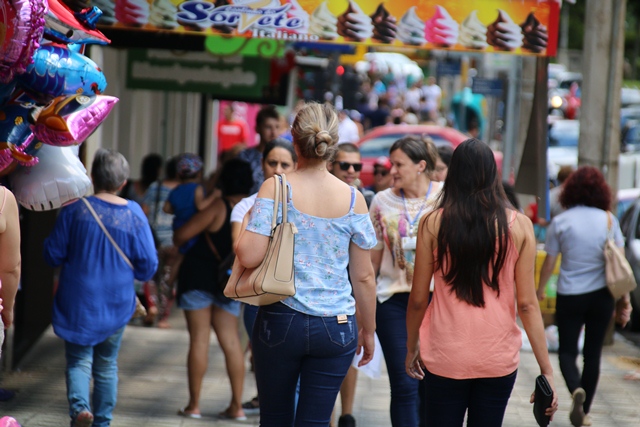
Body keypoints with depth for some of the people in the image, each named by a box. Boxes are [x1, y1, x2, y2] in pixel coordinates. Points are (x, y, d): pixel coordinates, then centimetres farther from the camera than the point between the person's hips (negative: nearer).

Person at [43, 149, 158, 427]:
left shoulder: (75, 208, -9)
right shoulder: (134, 214, -6)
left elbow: (53, 254, -4)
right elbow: (148, 265, -2)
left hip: (78, 302, -2)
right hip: (117, 305, 2)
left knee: (78, 360, 4)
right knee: (107, 365, 15)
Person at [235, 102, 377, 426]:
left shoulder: (275, 189, -7)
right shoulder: (353, 199, 0)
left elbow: (249, 256, -15)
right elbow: (363, 276, 4)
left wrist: (245, 227, 6)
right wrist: (368, 329, 17)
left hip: (280, 322, -1)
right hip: (336, 327, 1)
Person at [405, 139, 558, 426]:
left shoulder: (432, 224, -5)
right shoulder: (519, 226, -5)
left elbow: (418, 299, -1)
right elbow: (527, 304, -6)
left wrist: (412, 348, 15)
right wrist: (546, 369, -1)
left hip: (445, 357, -1)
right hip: (499, 359, 1)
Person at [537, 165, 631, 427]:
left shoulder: (560, 222, -6)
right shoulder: (609, 220, -2)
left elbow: (549, 263, -1)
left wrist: (540, 290, 16)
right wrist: (624, 299, 3)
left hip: (570, 296, -2)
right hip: (601, 296, 2)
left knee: (567, 350, 9)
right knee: (593, 354, 13)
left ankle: (576, 389, -21)